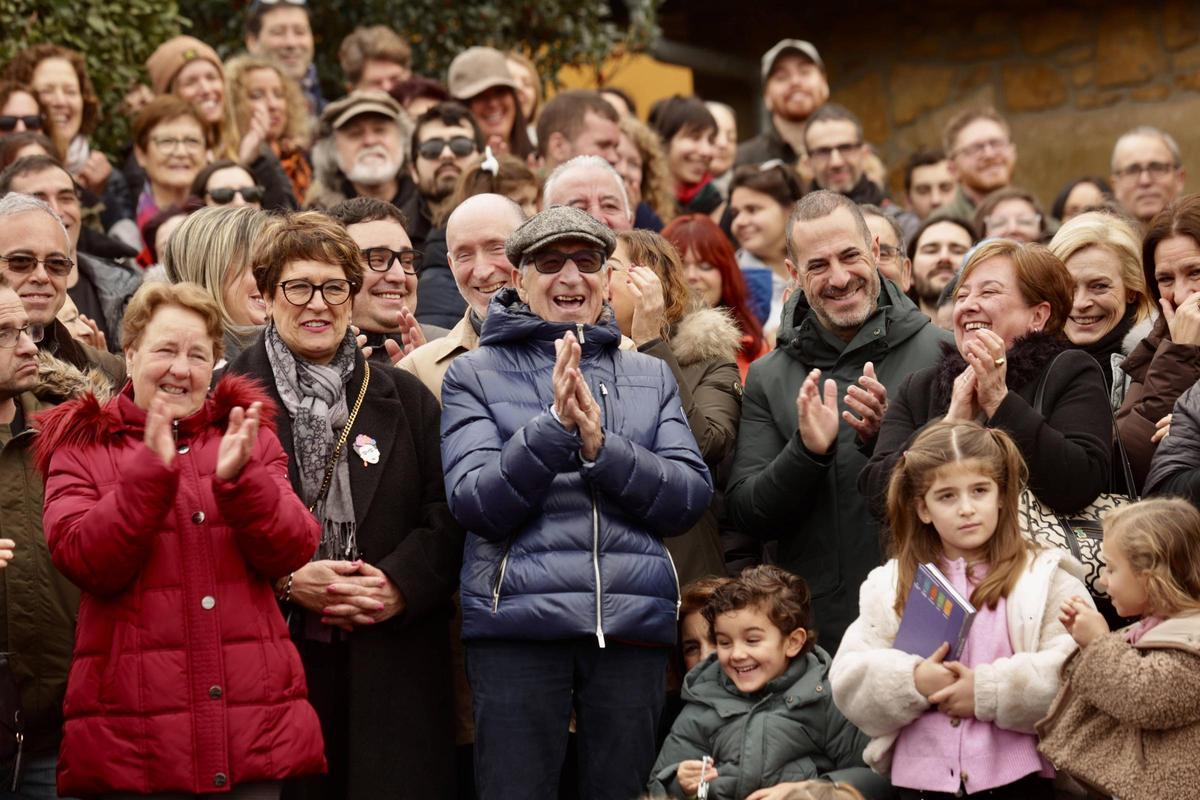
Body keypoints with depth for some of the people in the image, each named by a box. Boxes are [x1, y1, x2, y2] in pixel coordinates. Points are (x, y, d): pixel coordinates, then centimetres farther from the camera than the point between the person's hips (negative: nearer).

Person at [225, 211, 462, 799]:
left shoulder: (406, 398, 14)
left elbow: (446, 517, 8)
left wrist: (401, 584, -9)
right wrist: (286, 581, -12)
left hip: (388, 664, 2)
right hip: (268, 658, -2)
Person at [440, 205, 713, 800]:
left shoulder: (651, 376, 14)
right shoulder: (474, 376, 6)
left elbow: (691, 498, 2)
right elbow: (476, 505, -7)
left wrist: (601, 445, -12)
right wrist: (555, 426, -18)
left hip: (633, 620, 3)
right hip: (517, 621, -2)